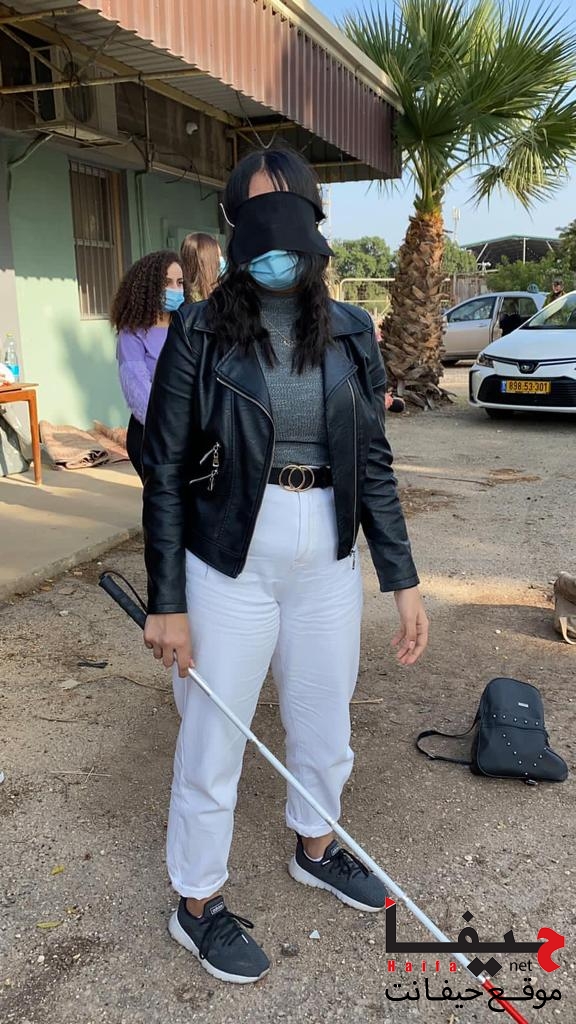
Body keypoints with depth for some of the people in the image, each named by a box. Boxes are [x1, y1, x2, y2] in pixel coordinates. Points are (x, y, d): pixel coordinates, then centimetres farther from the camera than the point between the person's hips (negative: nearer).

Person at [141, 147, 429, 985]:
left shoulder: (351, 333, 2)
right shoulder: (200, 333, -9)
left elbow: (373, 464, 5)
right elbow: (164, 473, -7)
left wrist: (403, 581, 3)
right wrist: (166, 603, -9)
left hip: (329, 563, 4)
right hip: (230, 567, -4)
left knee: (326, 727, 21)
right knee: (213, 742, 9)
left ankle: (315, 850, 50)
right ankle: (197, 906, 34)